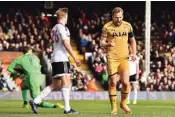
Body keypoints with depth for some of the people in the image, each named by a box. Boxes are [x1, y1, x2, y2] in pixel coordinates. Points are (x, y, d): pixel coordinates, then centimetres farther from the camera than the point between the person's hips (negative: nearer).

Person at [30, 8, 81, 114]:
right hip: (62, 59, -9)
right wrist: (75, 58, -14)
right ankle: (67, 108, -15)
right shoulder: (62, 27, -9)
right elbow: (66, 44, -15)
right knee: (66, 82, -11)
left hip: (55, 59, 9)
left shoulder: (54, 28, 18)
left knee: (55, 85, 10)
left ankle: (36, 101, 7)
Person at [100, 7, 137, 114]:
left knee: (126, 82, -7)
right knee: (113, 83, -5)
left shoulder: (127, 26, 5)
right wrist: (108, 44, -23)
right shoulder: (107, 27, -3)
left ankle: (123, 103, 18)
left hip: (124, 58, 2)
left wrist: (134, 53, 5)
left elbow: (132, 40, 17)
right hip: (112, 58, -2)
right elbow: (102, 42, -1)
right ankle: (114, 107, 6)